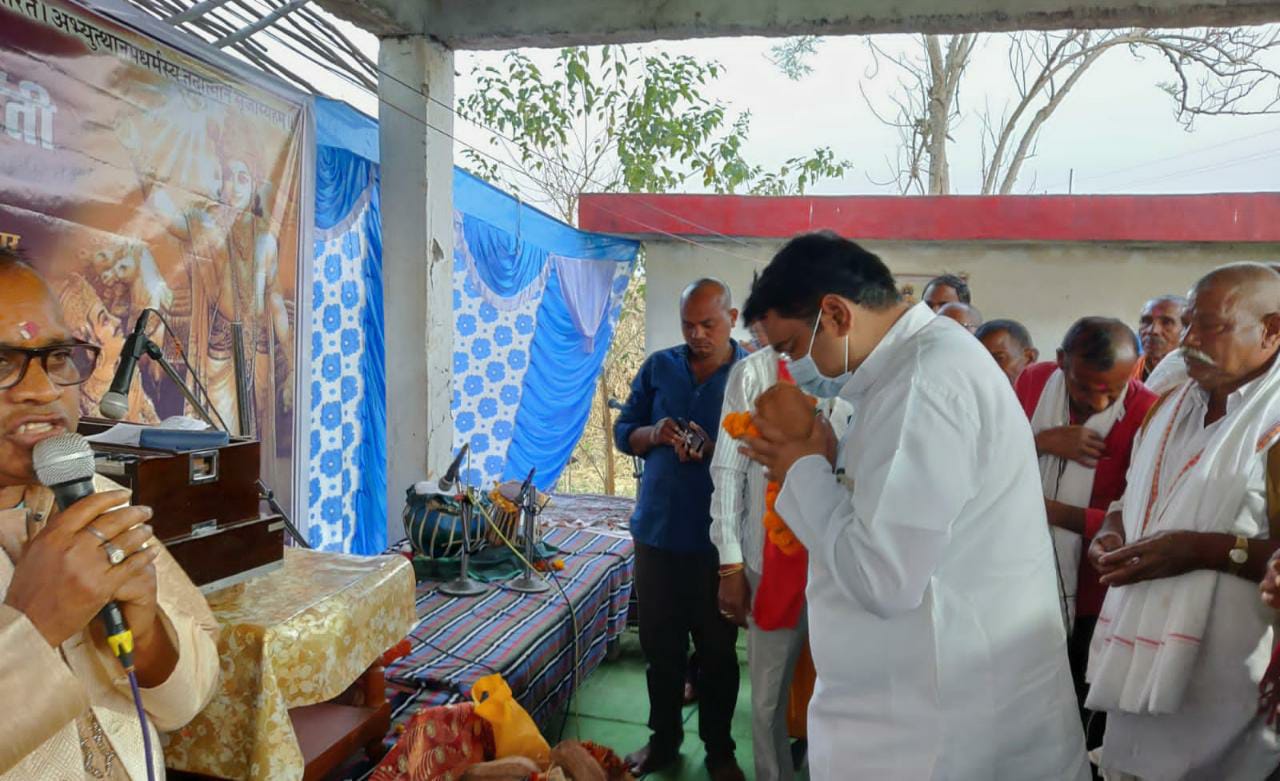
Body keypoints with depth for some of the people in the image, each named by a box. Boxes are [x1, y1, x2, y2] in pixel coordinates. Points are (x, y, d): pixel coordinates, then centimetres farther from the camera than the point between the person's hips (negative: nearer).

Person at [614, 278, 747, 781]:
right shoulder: (659, 367, 4)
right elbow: (622, 432, 7)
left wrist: (714, 452, -25)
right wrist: (653, 434, -13)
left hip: (719, 537, -2)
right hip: (657, 530, 3)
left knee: (718, 649, 11)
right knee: (660, 644, 14)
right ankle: (663, 738, 34)